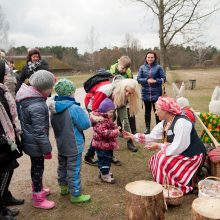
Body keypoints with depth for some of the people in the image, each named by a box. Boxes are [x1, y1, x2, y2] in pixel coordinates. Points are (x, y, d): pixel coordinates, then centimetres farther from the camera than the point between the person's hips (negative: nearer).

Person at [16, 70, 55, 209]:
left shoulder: (28, 97, -2)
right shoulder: (37, 106, -30)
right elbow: (40, 132, -27)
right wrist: (47, 149, -18)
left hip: (30, 141, 9)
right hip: (35, 144, -9)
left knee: (36, 167, 24)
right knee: (38, 168, 7)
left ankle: (38, 189, 44)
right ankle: (38, 199, 25)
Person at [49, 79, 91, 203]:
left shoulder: (54, 107, -1)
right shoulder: (74, 108, -25)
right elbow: (86, 124, -19)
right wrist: (85, 114, -3)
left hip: (61, 144, 8)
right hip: (74, 146, -8)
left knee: (62, 166, 23)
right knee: (74, 170, 4)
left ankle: (64, 186, 41)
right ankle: (75, 194, 16)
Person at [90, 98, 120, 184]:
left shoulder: (106, 119, 9)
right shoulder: (101, 121, -26)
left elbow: (111, 126, 22)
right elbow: (104, 133, -33)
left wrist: (116, 128, 5)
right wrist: (115, 132, -29)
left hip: (106, 144, 11)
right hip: (103, 145, -11)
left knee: (103, 159, 24)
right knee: (105, 160, 0)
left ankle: (102, 172, 39)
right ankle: (105, 175, 12)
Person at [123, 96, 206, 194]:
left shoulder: (181, 123, -27)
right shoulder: (165, 123, 1)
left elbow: (177, 148, -29)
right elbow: (152, 136, 8)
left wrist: (159, 146, -21)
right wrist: (133, 136, 5)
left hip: (192, 155, -9)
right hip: (180, 152, 9)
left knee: (163, 161, -22)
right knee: (155, 160, 1)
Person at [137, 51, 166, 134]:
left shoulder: (158, 67, -2)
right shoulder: (142, 67, 3)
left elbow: (163, 78, -2)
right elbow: (138, 79, 0)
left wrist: (155, 81, -17)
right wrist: (147, 80, -15)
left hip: (156, 93, -2)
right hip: (146, 93, 2)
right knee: (147, 111, 12)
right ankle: (147, 128, 22)